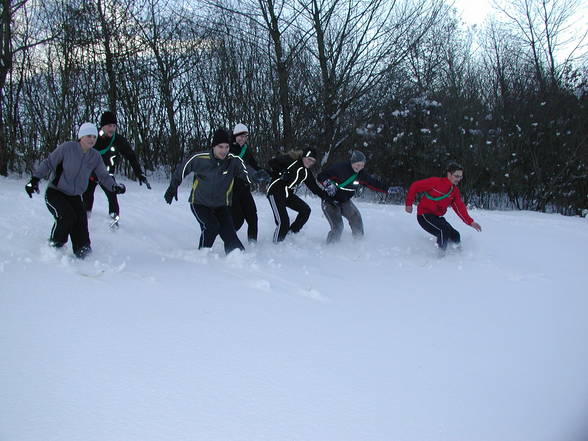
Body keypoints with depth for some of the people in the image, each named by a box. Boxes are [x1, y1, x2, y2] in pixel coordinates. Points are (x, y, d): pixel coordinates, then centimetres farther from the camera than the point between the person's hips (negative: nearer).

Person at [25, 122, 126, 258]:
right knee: (67, 216, -25)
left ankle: (82, 252, -5)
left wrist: (114, 186, -18)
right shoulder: (67, 148, -15)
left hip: (75, 196, 5)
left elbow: (104, 176, 2)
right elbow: (48, 163, -8)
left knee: (81, 220, -14)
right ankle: (54, 245, -1)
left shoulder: (95, 157, -1)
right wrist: (35, 179, -16)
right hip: (55, 192, -5)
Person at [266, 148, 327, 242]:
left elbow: (315, 188, 9)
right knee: (283, 222, -17)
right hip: (275, 192, -8)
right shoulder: (291, 160, -12)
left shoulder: (307, 173, 8)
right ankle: (276, 244, 1)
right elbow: (272, 162, -13)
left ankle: (292, 233, 13)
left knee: (306, 210, 1)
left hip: (288, 195, 8)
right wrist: (281, 172, -25)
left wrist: (326, 195, -2)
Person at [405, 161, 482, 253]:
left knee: (455, 237, 1)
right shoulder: (436, 182, -16)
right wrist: (409, 203, -9)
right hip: (424, 215, -8)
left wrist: (470, 222, -13)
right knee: (444, 231, -28)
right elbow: (415, 186, -11)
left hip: (438, 217, 8)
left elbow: (460, 208, 0)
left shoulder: (455, 191, 5)